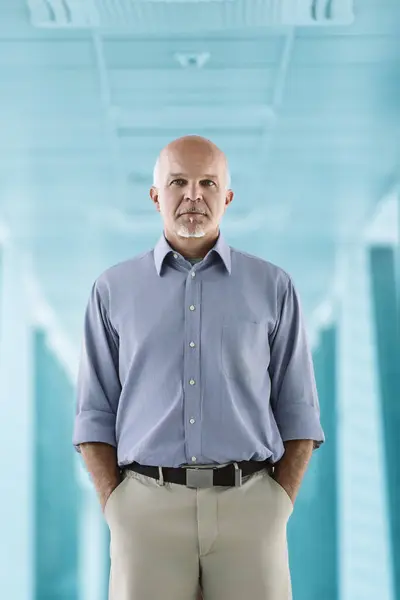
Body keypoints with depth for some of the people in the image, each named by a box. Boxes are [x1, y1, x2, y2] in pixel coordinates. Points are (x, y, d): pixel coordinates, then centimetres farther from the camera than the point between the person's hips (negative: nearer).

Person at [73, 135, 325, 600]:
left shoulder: (272, 287, 8)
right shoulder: (114, 289, 9)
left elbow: (297, 411, 8)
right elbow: (95, 413, 8)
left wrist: (279, 508, -2)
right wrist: (115, 510, -2)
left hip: (249, 507, 0)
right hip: (148, 508, 0)